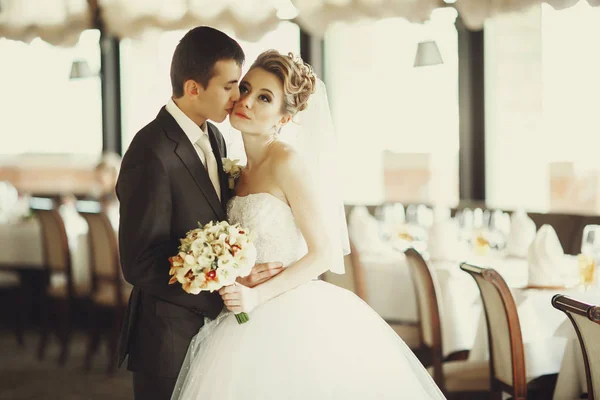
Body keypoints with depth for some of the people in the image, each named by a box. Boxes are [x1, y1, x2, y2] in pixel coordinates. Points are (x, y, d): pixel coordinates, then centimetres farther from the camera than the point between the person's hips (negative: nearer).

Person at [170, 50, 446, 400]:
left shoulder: (289, 163, -13)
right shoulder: (242, 172, 10)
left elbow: (325, 253, -14)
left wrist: (257, 295, -20)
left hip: (295, 322, -7)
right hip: (256, 325, 7)